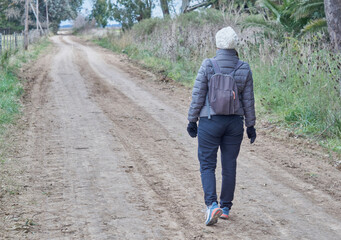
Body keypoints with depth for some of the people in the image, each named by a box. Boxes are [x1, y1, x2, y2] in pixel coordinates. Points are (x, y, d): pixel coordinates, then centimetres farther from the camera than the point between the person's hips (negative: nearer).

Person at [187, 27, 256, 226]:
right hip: (234, 123, 3)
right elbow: (248, 101, 0)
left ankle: (212, 205, -14)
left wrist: (192, 120, 2)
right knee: (229, 166, 12)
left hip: (210, 122, -3)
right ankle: (226, 208, 20)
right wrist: (251, 125, 9)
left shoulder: (207, 67, -11)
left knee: (207, 165, 4)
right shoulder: (244, 69, -4)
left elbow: (198, 96, -8)